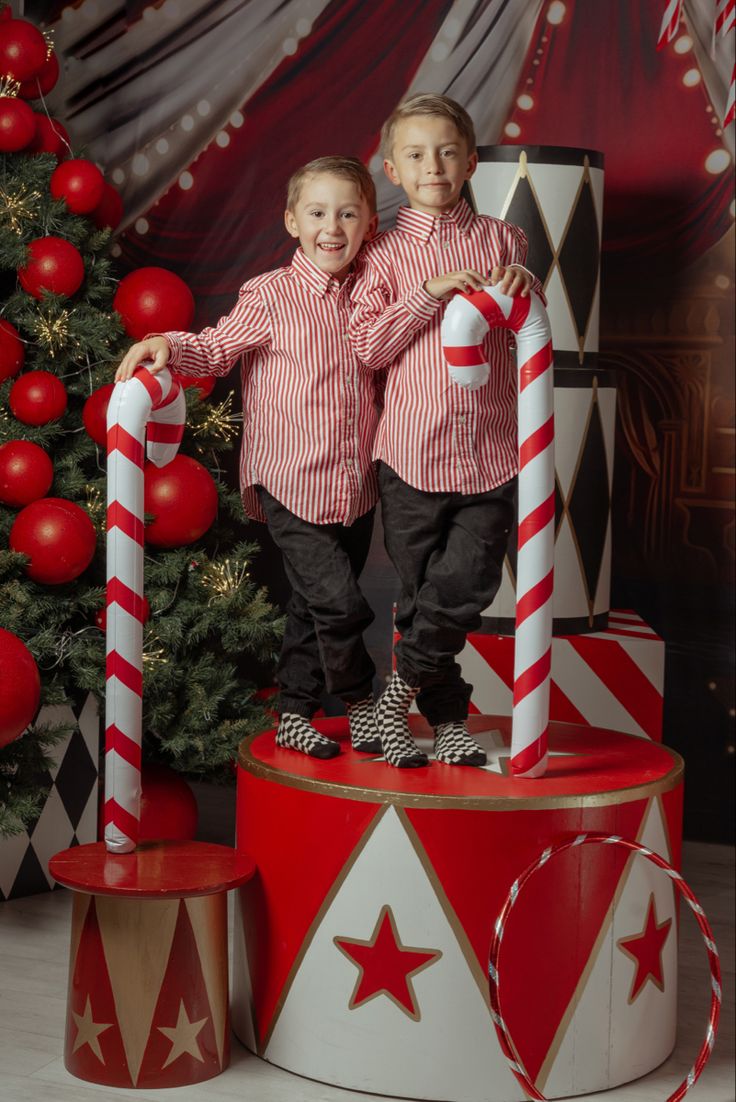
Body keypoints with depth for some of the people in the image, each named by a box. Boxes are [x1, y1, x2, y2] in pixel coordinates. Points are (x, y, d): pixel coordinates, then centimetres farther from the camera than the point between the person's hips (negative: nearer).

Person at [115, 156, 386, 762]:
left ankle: (295, 712, 31)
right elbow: (217, 349, -6)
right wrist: (167, 343, -23)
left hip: (356, 485, 5)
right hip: (292, 483, -5)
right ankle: (360, 699, 14)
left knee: (313, 605, 16)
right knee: (337, 599, -11)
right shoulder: (270, 295, -9)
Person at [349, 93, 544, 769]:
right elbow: (368, 347, -5)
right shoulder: (384, 254, 4)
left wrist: (524, 287, -6)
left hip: (491, 454, 1)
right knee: (421, 597, 8)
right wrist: (429, 295, -15)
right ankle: (448, 717, 23)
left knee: (464, 589, -7)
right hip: (413, 454, 0)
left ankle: (399, 692, 14)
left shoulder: (501, 240, 8)